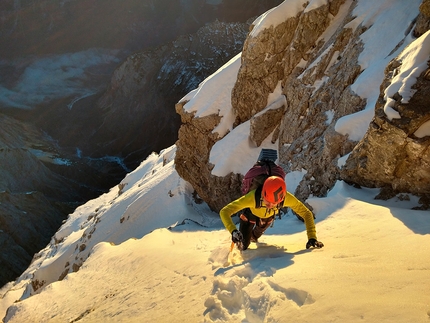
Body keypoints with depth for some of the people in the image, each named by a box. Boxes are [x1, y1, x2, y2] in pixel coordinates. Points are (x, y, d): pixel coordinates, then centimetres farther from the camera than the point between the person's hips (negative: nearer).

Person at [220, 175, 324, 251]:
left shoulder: (286, 198, -44)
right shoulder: (253, 197, -50)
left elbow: (307, 213, -31)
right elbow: (224, 212, -49)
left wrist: (312, 238, -41)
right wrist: (233, 231, -65)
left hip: (268, 217, 3)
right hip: (250, 213, -3)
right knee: (243, 246, 2)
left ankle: (253, 236, 68)